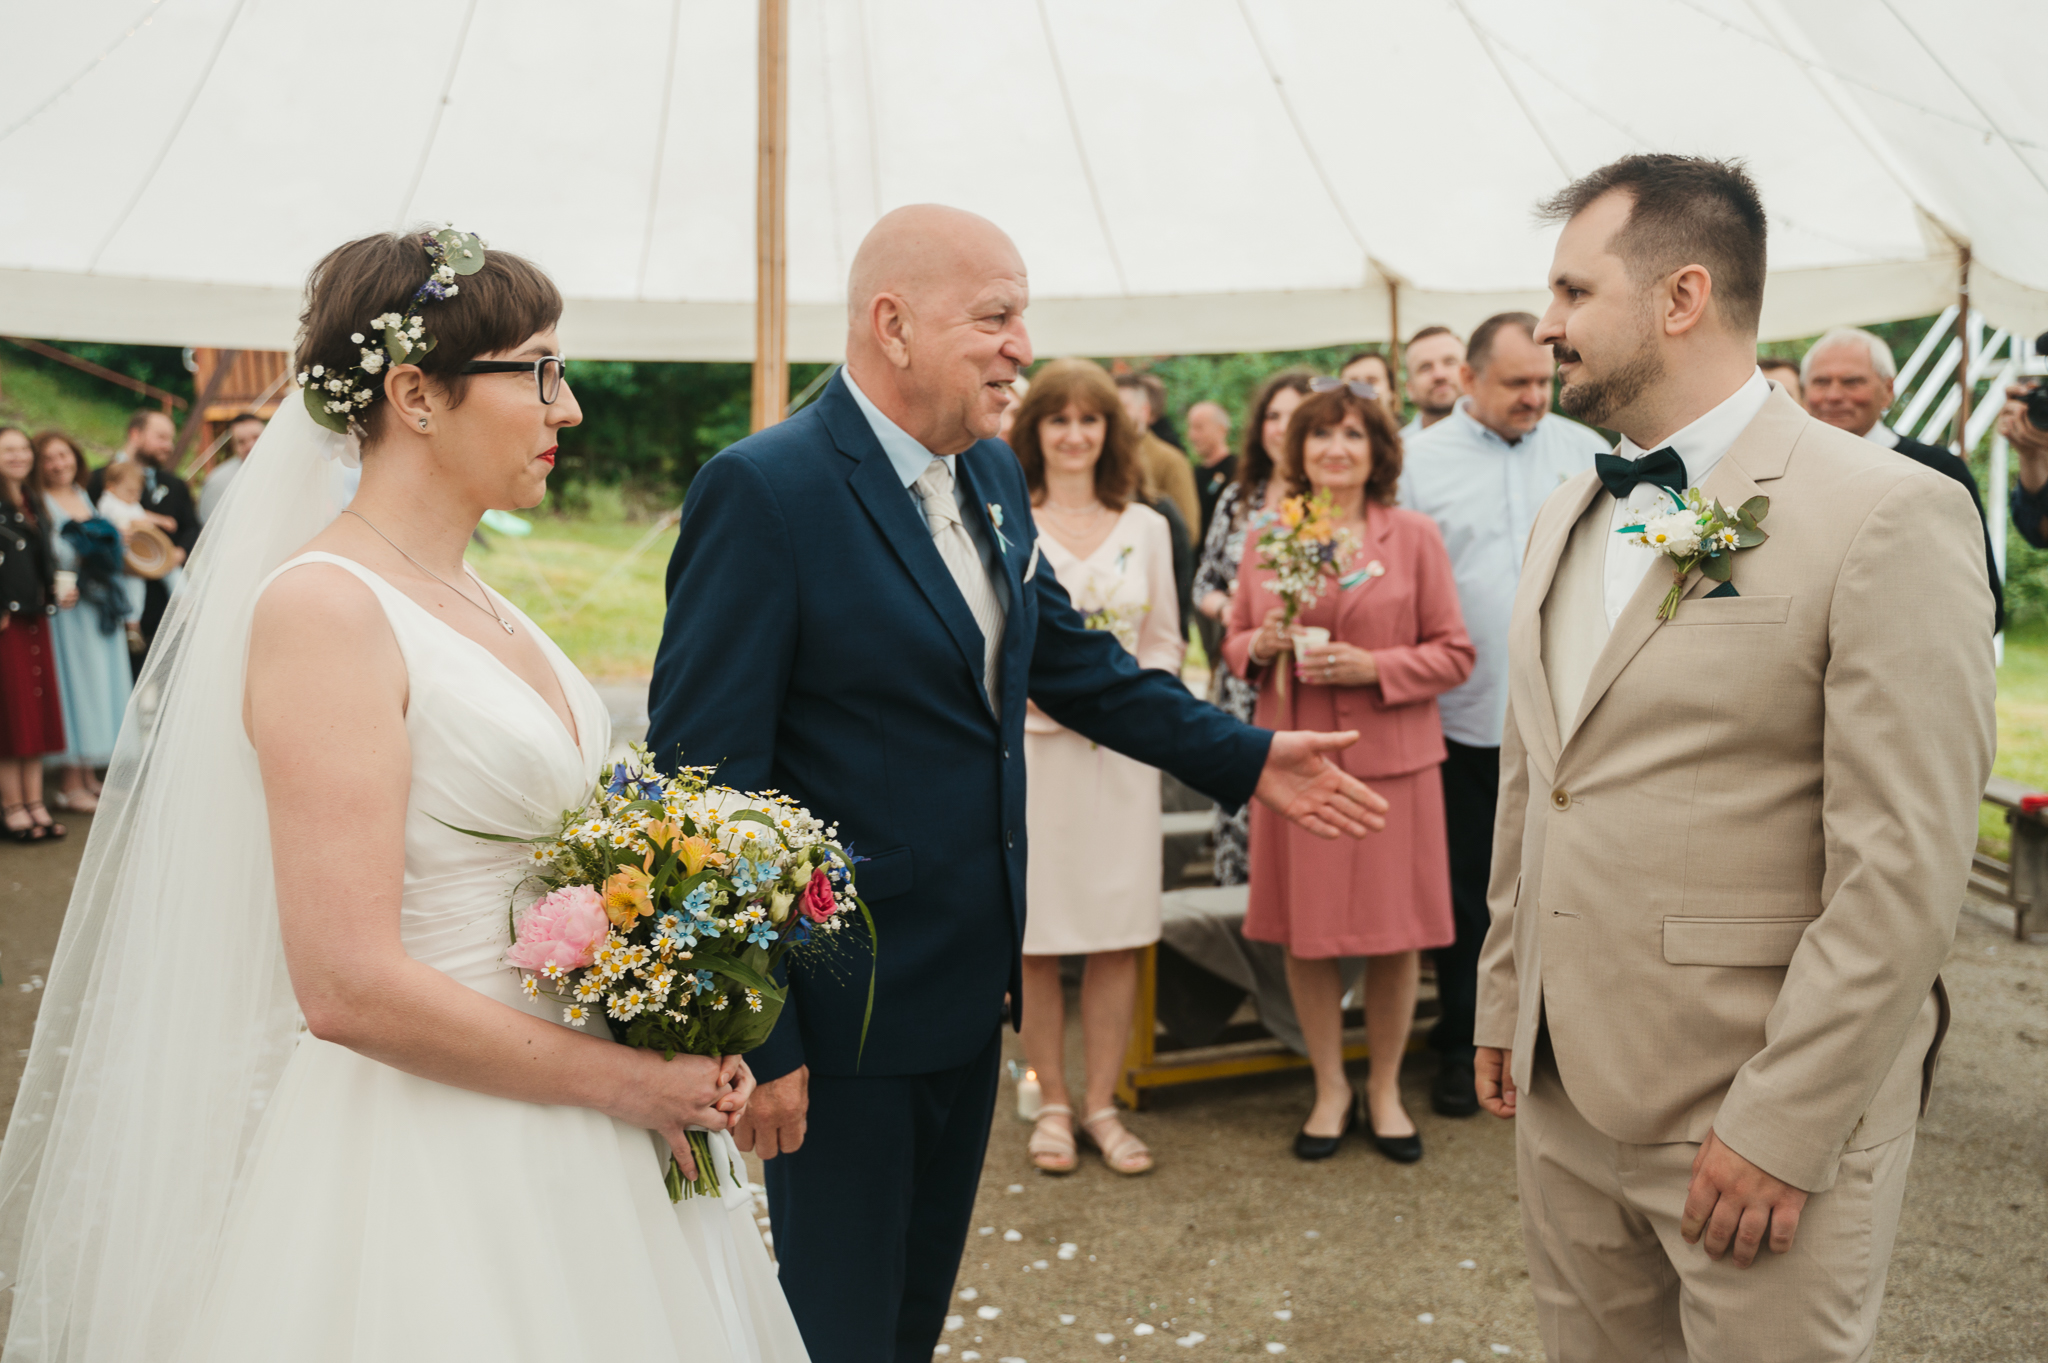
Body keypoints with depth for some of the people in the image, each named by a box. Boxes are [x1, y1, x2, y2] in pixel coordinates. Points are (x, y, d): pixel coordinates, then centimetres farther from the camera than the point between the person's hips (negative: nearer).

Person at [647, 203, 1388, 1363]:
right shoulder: (763, 490, -20)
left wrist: (1244, 756, 13)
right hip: (840, 1015, -7)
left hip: (970, 985, 7)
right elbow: (704, 774, -20)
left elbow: (1070, 655, 18)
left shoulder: (994, 475, 5)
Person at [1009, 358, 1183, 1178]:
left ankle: (1101, 1103, 17)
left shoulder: (1146, 528, 10)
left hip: (1121, 749, 2)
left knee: (1117, 933, 4)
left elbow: (1165, 642, 11)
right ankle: (1052, 1104, 18)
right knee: (1033, 934, 2)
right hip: (1029, 744, -2)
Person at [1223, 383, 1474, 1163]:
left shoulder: (1414, 538, 1)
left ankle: (1384, 1089, 24)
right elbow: (1234, 644, 14)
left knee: (1394, 934, 5)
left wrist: (1374, 667, -15)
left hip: (1391, 757, -1)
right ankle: (1329, 1089, 24)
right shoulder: (1265, 538, 8)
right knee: (1304, 933, 6)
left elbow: (1454, 653, 0)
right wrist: (1260, 645, -8)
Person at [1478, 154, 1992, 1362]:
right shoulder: (1566, 521, 11)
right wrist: (1504, 1002, 14)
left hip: (1770, 1121, -6)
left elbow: (1905, 870, -17)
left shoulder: (1891, 516, -13)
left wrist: (1782, 1126, -17)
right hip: (1564, 1096, 7)